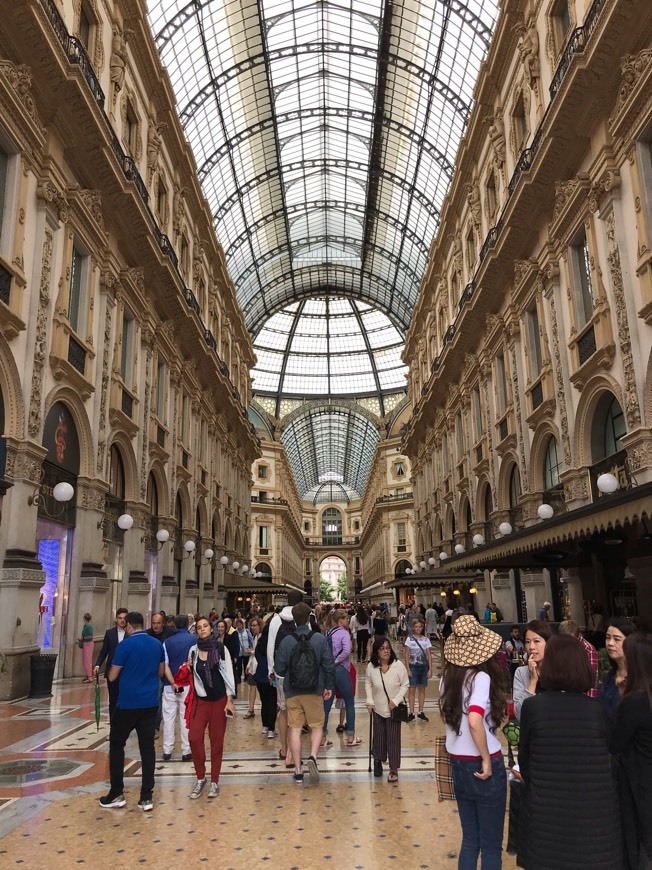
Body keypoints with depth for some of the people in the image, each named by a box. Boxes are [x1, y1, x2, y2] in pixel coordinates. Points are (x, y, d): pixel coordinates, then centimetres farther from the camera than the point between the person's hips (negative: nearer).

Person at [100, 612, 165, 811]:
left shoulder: (126, 645, -12)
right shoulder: (157, 645, 5)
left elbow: (112, 677, -6)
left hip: (128, 703, -5)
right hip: (150, 703, 5)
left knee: (116, 744, 11)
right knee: (147, 747, 6)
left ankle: (116, 794, 14)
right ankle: (146, 797, 7)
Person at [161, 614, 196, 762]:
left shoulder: (167, 642, 2)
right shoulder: (194, 640, -4)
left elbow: (165, 666, -5)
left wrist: (173, 683, -9)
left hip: (170, 685, 2)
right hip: (188, 684, -2)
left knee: (168, 718, 10)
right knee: (186, 719, 5)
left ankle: (167, 751, 15)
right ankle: (186, 752, 9)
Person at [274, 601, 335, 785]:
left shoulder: (287, 641, -9)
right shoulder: (320, 639, -9)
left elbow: (279, 669, -4)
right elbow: (329, 665, -6)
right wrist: (329, 686, 8)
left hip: (292, 692, 0)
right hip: (315, 692, 0)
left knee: (295, 729, 8)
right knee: (317, 726, 14)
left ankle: (298, 771, 12)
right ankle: (312, 757, -9)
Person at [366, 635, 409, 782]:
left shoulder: (398, 665, -17)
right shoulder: (371, 666, -10)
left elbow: (405, 685, -8)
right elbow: (368, 684, 6)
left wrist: (396, 700, -16)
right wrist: (369, 701, -2)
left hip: (394, 709, -2)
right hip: (378, 709, 2)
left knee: (393, 738, 0)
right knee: (378, 737, 12)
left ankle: (394, 770, 12)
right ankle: (378, 761, 37)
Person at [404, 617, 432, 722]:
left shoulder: (426, 640, 3)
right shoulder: (409, 639, -4)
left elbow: (429, 655, 4)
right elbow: (407, 655, -4)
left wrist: (430, 669, -2)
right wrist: (408, 669, -9)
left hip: (424, 667, 2)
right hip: (413, 667, -2)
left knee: (422, 689, 8)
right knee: (412, 689, -1)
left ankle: (421, 712, 18)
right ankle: (411, 713, 4)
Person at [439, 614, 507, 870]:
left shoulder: (448, 678, 1)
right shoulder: (481, 677, -19)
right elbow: (474, 721, -31)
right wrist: (487, 760, -21)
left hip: (457, 763, 6)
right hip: (480, 765, -6)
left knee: (470, 840, 19)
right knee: (491, 845, 11)